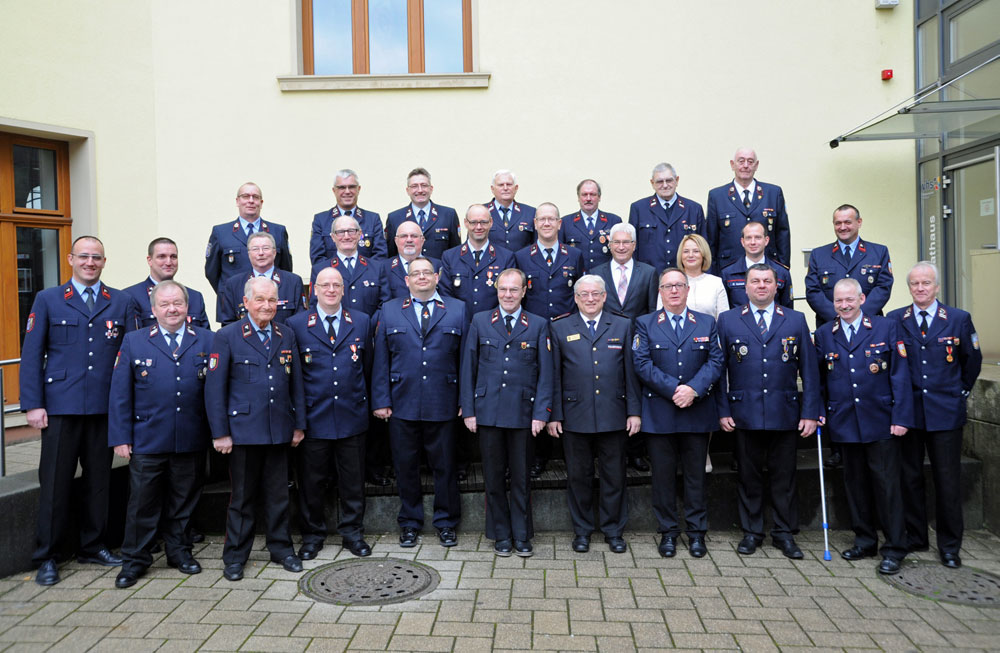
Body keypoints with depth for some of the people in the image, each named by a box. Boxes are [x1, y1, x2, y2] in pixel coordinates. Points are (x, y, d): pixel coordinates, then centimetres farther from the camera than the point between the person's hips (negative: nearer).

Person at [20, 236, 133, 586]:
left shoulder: (122, 303, 9)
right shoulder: (47, 300, 6)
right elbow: (31, 355, 2)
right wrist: (33, 405, -5)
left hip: (105, 408, 2)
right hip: (61, 406, -2)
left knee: (99, 479, 10)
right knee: (55, 481, 3)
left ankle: (92, 545, 25)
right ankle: (46, 557, 16)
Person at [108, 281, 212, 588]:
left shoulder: (207, 341, 3)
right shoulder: (134, 341, 3)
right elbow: (120, 393, 1)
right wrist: (120, 437, -4)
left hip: (191, 442, 1)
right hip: (147, 442, -1)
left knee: (183, 501, 13)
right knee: (142, 502, 6)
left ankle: (179, 551, 30)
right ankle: (135, 560, 21)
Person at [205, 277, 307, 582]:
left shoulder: (287, 335, 9)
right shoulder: (226, 336, -3)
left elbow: (296, 383, 11)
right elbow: (214, 388, -5)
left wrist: (299, 424, 9)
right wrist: (220, 433, -8)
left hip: (279, 430, 3)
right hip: (244, 429, -3)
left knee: (278, 494, 11)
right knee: (242, 496, 7)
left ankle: (281, 548, 26)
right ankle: (235, 556, 20)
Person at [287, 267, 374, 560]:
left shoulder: (362, 322, 6)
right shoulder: (296, 324, 1)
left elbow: (367, 367, 11)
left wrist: (363, 401, 11)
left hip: (352, 416, 1)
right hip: (313, 416, -1)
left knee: (353, 480, 9)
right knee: (311, 481, 9)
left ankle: (353, 532, 25)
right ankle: (312, 535, 25)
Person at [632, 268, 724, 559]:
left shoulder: (707, 323, 10)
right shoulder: (645, 324, 5)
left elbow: (715, 362, 1)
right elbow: (642, 363, -6)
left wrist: (693, 389, -15)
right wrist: (674, 389, -16)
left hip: (698, 412, 1)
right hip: (659, 413, -1)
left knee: (696, 474, 8)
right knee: (663, 474, 5)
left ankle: (697, 532, 19)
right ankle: (668, 532, 17)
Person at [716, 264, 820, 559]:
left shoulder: (796, 320, 7)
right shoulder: (728, 320, 5)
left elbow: (809, 369, 6)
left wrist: (810, 412, -1)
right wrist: (723, 410, -4)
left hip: (785, 413, 1)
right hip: (745, 413, 0)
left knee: (784, 476, 8)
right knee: (749, 475, 8)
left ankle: (784, 534, 21)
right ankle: (751, 532, 21)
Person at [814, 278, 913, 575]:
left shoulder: (887, 327, -1)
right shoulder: (824, 334, 7)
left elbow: (900, 375, -4)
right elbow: (819, 378, 12)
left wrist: (901, 417, -9)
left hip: (880, 422, -3)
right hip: (844, 424, 3)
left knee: (886, 483, 0)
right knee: (855, 483, 12)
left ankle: (894, 548, 11)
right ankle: (865, 540, 25)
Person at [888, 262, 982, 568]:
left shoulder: (959, 319, 1)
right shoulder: (894, 320, 2)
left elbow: (972, 361, 11)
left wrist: (961, 392, 11)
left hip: (945, 413, -1)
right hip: (907, 411, 1)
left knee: (948, 480, 3)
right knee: (910, 477, 9)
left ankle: (950, 546, 16)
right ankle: (914, 537, 23)